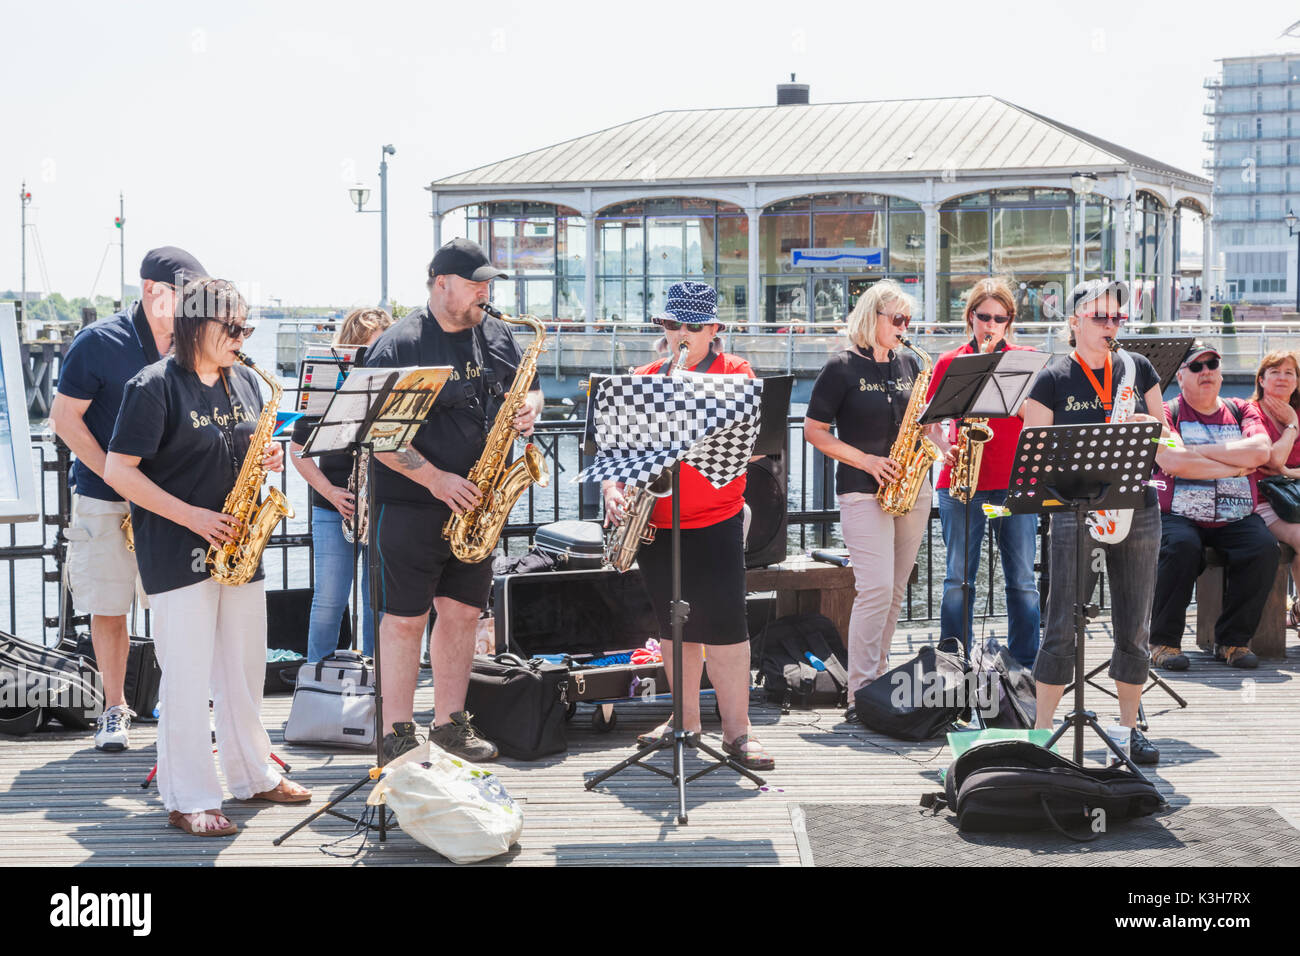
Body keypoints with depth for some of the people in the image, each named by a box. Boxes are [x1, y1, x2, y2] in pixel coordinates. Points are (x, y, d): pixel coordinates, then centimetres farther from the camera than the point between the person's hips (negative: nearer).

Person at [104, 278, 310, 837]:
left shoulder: (245, 382, 11)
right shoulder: (154, 387, -11)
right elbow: (118, 472, -14)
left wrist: (269, 459, -2)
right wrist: (192, 516, -18)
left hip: (238, 546, 7)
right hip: (177, 554, -7)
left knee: (245, 669, 15)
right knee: (188, 677, -4)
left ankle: (253, 776, 28)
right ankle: (187, 801, 4)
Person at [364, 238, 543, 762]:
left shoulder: (497, 336, 9)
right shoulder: (398, 345, -10)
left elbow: (527, 386, 22)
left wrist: (529, 409, -3)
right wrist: (435, 478, -19)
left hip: (476, 503, 6)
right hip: (412, 505, -6)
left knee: (463, 611, 11)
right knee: (406, 616, -1)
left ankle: (450, 723, 22)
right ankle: (398, 733, 8)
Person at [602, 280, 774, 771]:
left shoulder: (734, 372, 0)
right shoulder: (643, 378, 10)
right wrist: (612, 487, -7)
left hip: (716, 519, -4)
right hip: (656, 522, 4)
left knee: (723, 620, -7)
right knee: (674, 622, 12)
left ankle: (737, 730, 0)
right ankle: (685, 719, 24)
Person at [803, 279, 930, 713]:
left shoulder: (910, 364, 12)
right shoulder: (842, 368, -4)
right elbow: (814, 430, -5)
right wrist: (866, 461, -13)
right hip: (863, 492, -6)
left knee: (895, 591, 9)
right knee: (876, 588, -14)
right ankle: (860, 698, -10)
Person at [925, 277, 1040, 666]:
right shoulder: (949, 363, 9)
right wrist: (945, 448, -7)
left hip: (1015, 480, 0)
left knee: (1022, 579, 1)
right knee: (959, 577, 1)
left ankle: (1025, 667, 10)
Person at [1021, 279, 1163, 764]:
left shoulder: (1137, 368, 9)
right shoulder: (1053, 379, -2)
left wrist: (1151, 428, -8)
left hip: (1138, 510, 4)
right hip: (1076, 513, -3)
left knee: (1134, 629, 7)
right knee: (1062, 628, -4)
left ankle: (1129, 727, 20)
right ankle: (1042, 732, 5)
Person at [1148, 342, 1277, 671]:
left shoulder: (1243, 410, 16)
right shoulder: (1166, 413, 6)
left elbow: (1260, 452, -5)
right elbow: (1172, 462, -14)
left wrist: (1197, 451, -8)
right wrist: (1235, 467, -6)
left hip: (1236, 518, 3)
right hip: (1178, 515, -3)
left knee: (1265, 548, -26)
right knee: (1181, 547, -34)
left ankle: (1233, 640, -10)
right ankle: (1164, 642, -17)